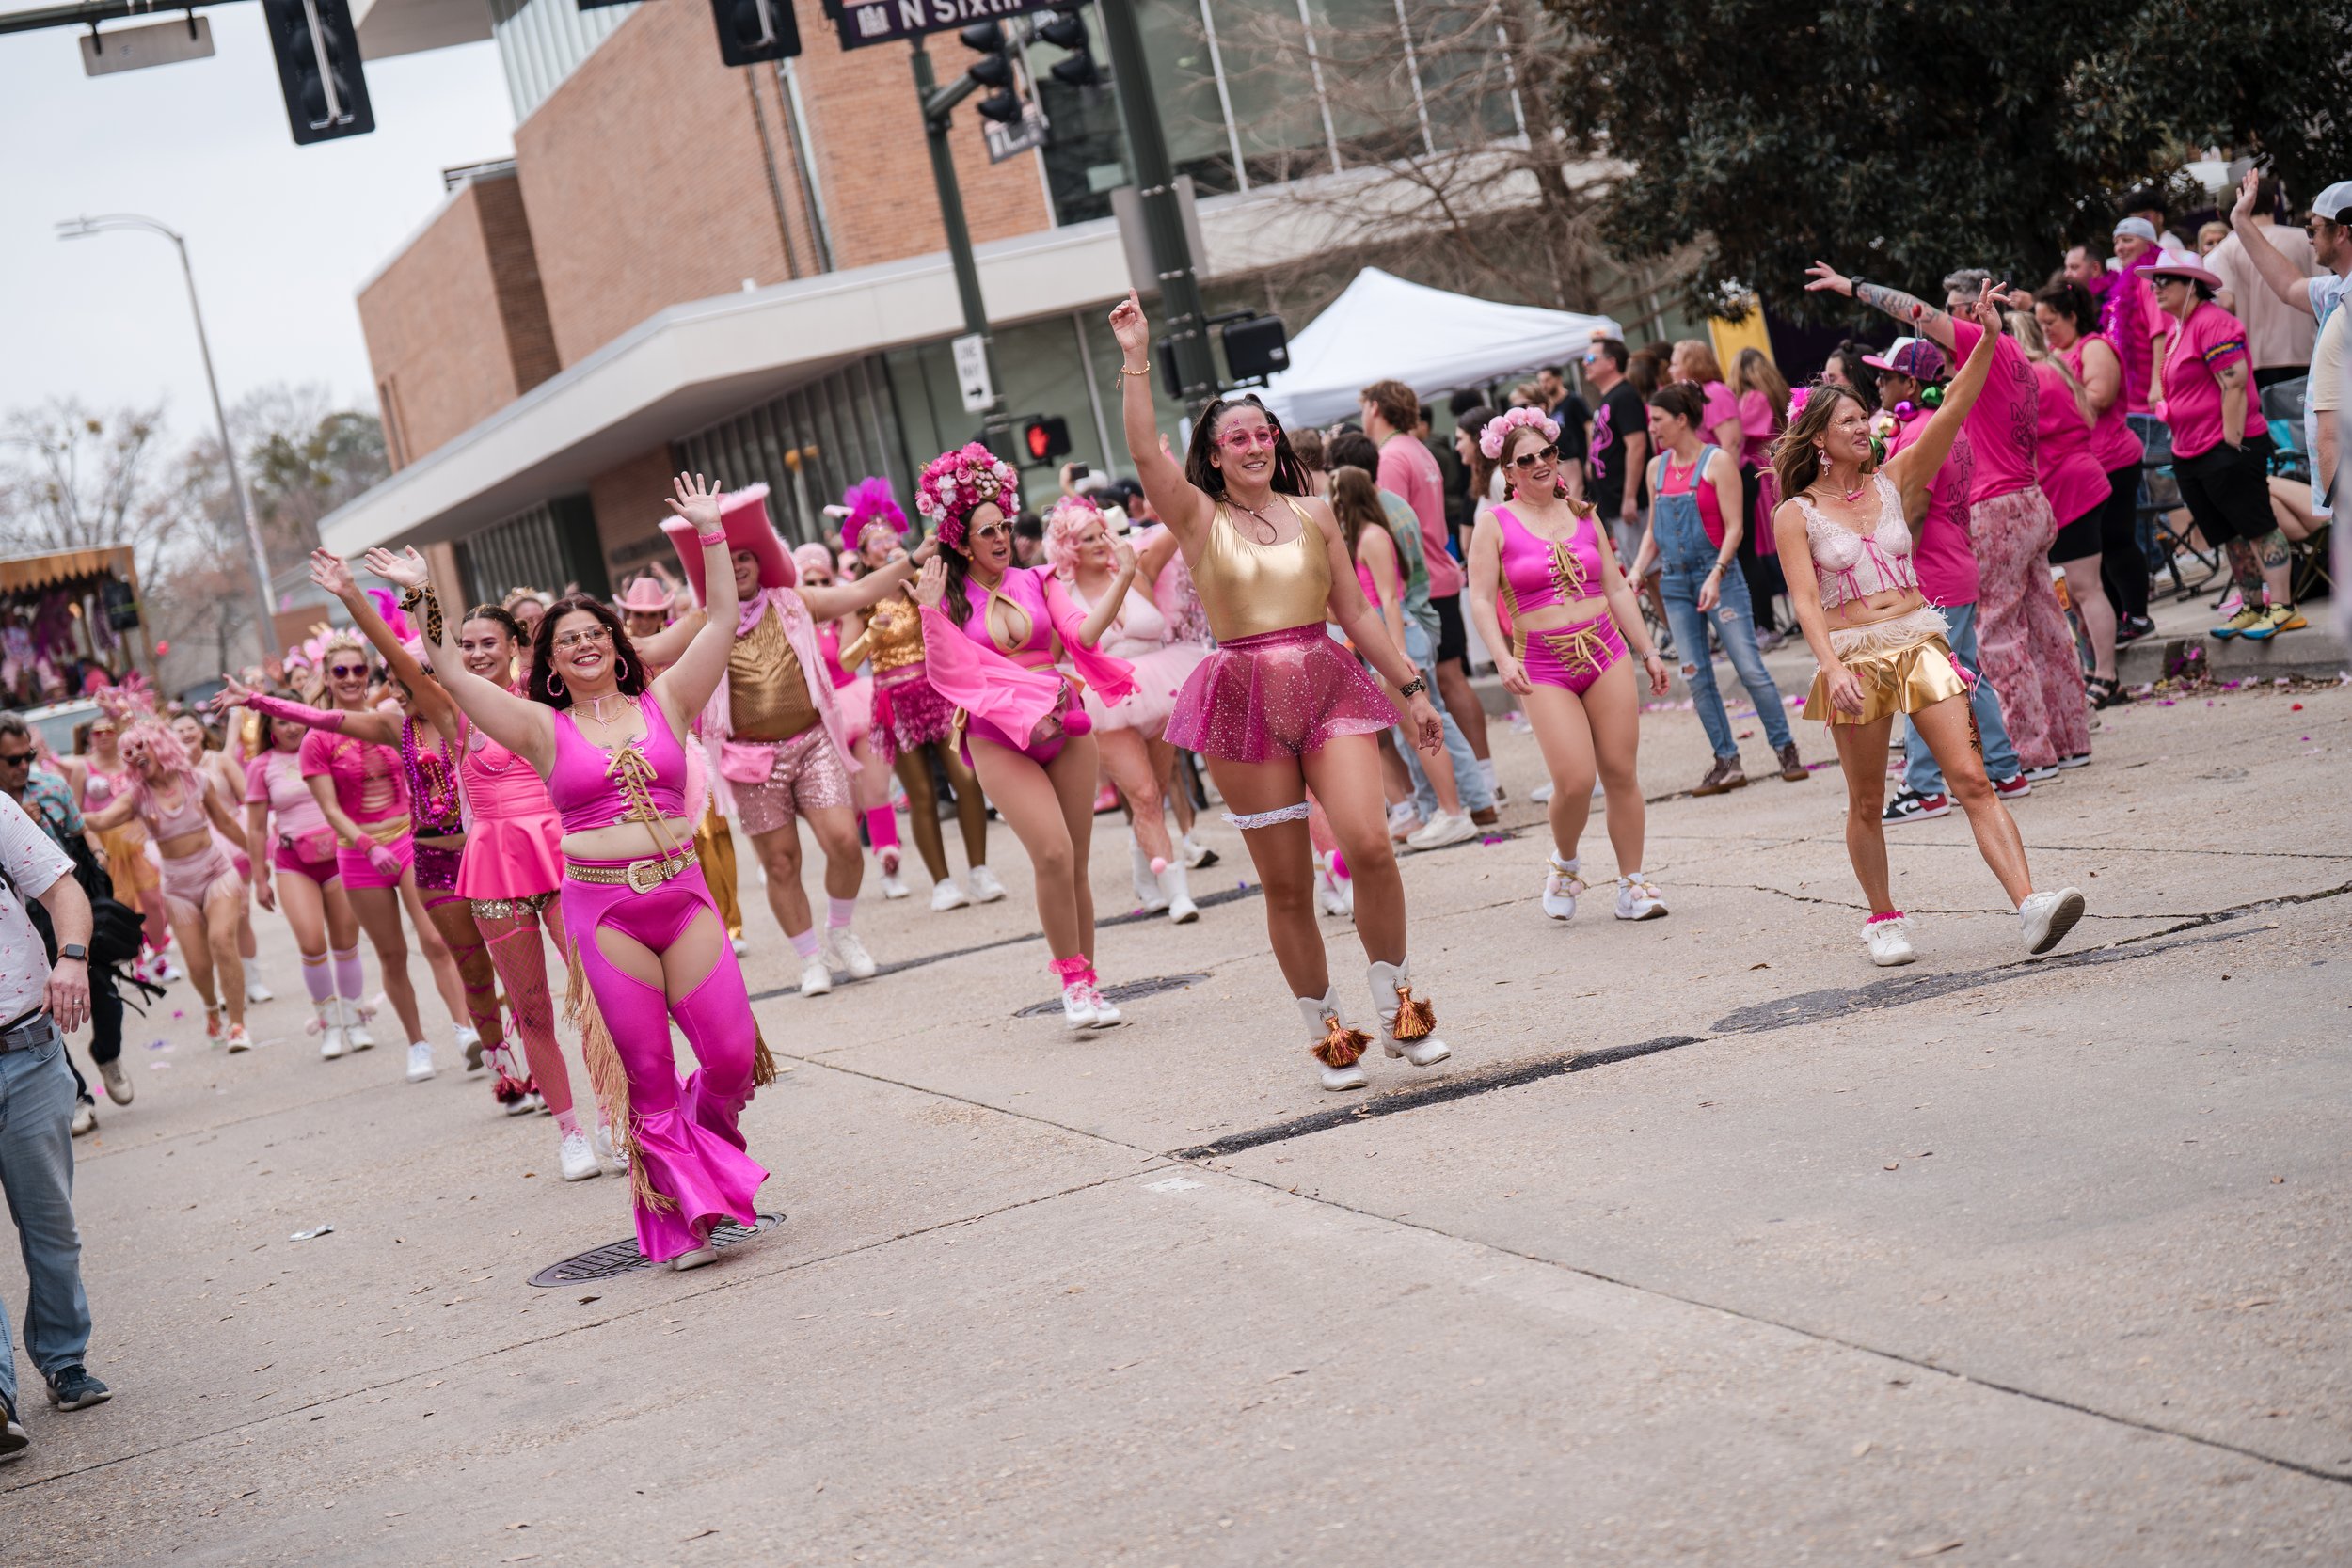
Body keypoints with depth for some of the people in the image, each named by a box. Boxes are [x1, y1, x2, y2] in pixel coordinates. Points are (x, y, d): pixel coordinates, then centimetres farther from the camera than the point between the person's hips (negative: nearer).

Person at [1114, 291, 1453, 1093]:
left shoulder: (1314, 514, 10)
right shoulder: (1199, 518, 3)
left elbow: (1356, 611, 13)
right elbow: (1145, 452, -13)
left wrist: (1412, 687, 10)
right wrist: (1135, 359, -17)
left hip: (1329, 684, 1)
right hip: (1245, 700, -1)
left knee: (1368, 843, -16)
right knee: (1285, 884, 2)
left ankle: (1399, 1003, 2)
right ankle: (1327, 1030, 16)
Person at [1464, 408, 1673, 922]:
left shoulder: (1583, 515, 12)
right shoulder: (1495, 524, 0)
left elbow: (1617, 589, 17)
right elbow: (1481, 599, -4)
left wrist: (1647, 650, 15)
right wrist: (1503, 659, -18)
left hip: (1605, 650, 4)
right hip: (1542, 665, -4)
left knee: (1621, 773, 1)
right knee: (1575, 780, -14)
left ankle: (1632, 884, 11)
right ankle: (1565, 864, 15)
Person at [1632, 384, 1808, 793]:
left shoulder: (1717, 461, -6)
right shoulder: (1657, 468, 11)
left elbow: (1733, 527, -9)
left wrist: (1716, 575, -20)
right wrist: (1636, 573, 5)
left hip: (1718, 575, -5)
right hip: (1675, 581, 6)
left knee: (1750, 667, -7)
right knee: (1696, 676, 2)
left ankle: (1785, 749, 4)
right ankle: (1727, 762, 8)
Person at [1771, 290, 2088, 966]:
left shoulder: (1893, 481, 7)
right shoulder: (1797, 513, -1)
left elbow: (1953, 410, -3)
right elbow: (1805, 599, -10)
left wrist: (1988, 341, -16)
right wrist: (1832, 669, -25)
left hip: (1920, 642, 2)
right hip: (1854, 655, -2)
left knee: (1971, 778, -11)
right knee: (1866, 803, 8)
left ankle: (2030, 905, -22)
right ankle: (1884, 920, 26)